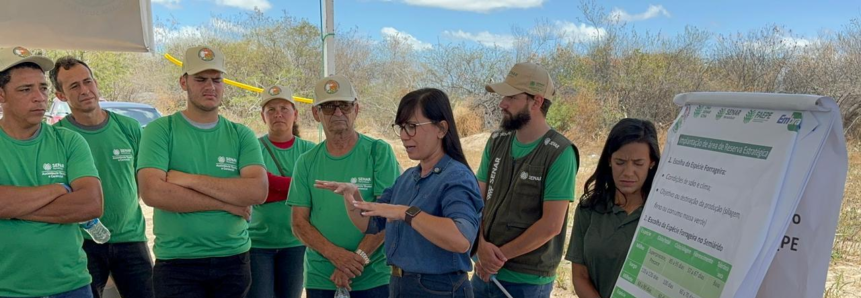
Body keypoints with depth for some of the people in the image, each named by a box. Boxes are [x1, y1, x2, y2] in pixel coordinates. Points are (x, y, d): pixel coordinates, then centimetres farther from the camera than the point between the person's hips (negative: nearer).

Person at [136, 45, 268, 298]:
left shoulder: (241, 135, 2)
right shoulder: (160, 130, -3)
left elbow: (258, 190, -11)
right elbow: (152, 192, -16)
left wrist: (189, 179, -15)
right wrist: (226, 203, -13)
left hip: (233, 261, 3)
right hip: (177, 264, -2)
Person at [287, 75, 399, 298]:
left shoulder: (379, 152, -4)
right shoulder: (306, 162, 4)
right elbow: (299, 223, 1)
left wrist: (358, 258, -16)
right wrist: (334, 253, -14)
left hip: (374, 278, -2)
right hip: (319, 279, 3)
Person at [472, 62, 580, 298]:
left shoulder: (559, 153, -16)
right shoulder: (496, 142, 2)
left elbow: (551, 225, -18)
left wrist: (500, 255, -13)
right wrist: (482, 246, -13)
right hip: (485, 270, 5)